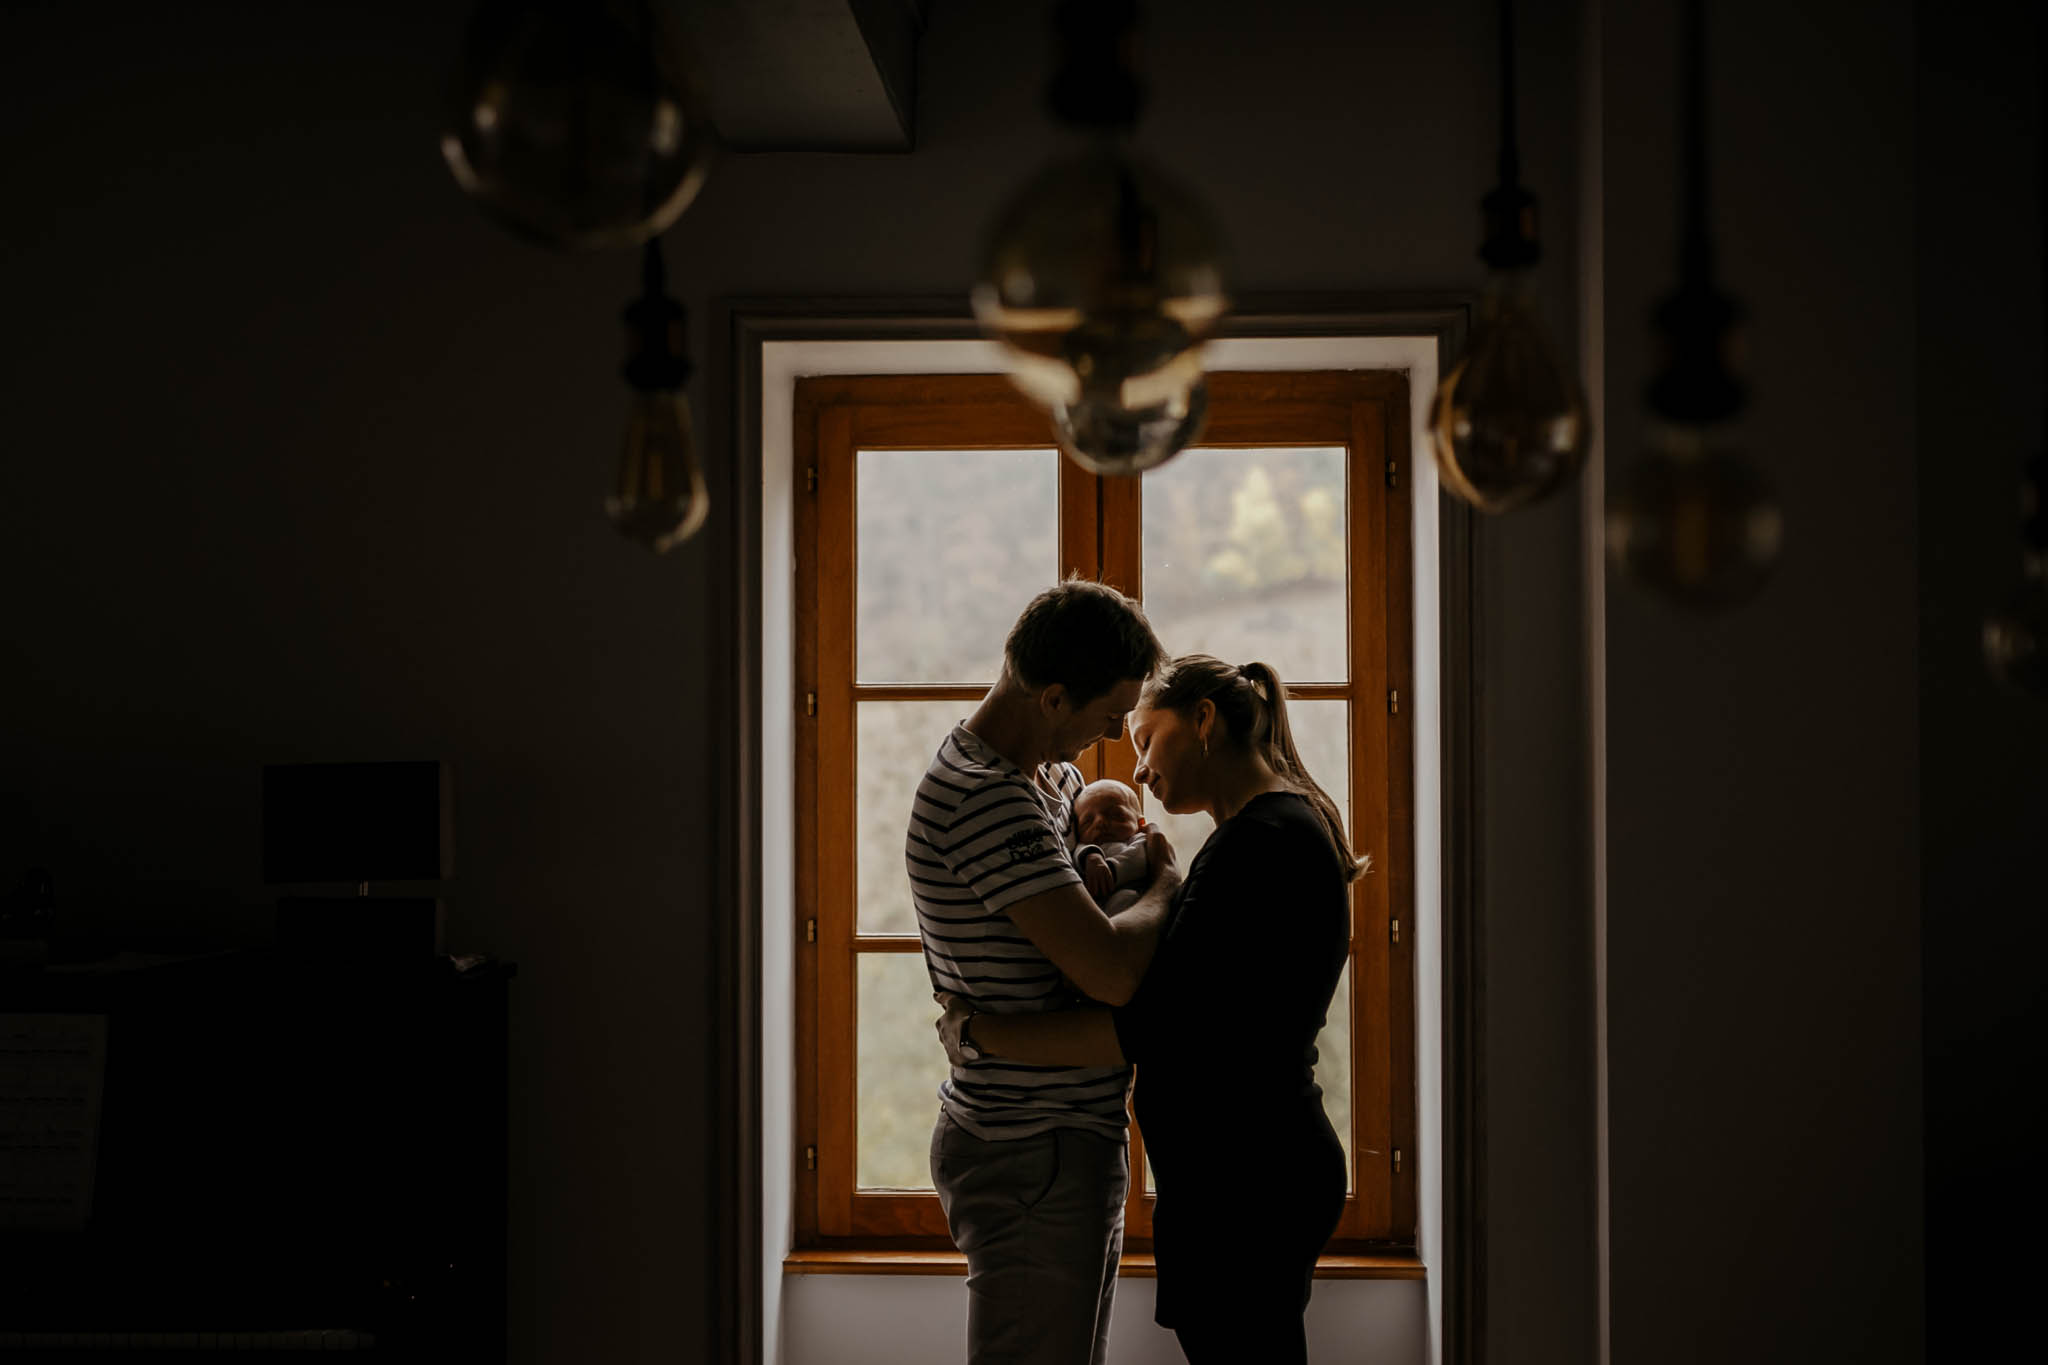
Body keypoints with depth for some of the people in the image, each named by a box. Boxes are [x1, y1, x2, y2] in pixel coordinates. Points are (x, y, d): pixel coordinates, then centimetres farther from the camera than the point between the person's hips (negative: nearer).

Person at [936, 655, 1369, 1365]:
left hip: (1240, 1180, -11)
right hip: (1263, 1164, 11)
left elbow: (1157, 1028, -24)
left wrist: (977, 1031, -18)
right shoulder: (1277, 828, 15)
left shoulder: (1264, 841, -18)